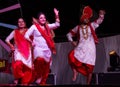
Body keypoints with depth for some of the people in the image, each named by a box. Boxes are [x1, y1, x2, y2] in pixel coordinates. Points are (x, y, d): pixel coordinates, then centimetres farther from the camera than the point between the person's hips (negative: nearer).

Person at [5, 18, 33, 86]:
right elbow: (7, 40, 11)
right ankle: (17, 78, -6)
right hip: (18, 51, -1)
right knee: (18, 64, -26)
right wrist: (11, 46, 1)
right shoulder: (15, 32, 10)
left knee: (27, 67, -7)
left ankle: (25, 82, 5)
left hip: (27, 51, 1)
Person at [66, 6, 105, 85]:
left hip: (90, 49, 0)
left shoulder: (92, 25, 7)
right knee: (71, 56, -29)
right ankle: (75, 72, -9)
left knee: (90, 67, 0)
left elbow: (100, 20, -3)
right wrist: (72, 41, 0)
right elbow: (69, 34, 15)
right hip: (80, 48, 0)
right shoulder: (77, 27, 8)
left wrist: (101, 14, -22)